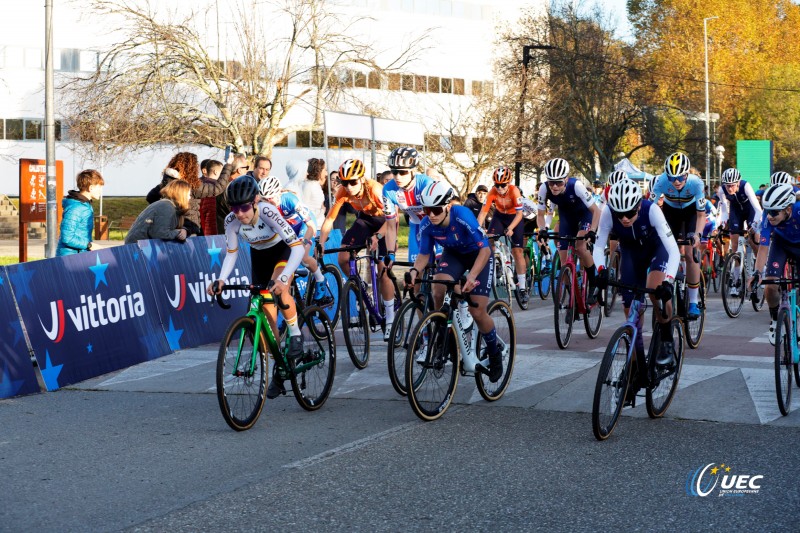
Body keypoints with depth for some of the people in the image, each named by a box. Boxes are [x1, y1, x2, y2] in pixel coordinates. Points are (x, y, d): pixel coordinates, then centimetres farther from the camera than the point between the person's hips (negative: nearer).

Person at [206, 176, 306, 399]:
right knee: (267, 315, 2)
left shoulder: (268, 212, -36)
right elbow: (231, 254, -10)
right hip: (259, 256, 4)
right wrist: (221, 280, -27)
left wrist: (283, 278, -52)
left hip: (283, 250, -4)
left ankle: (296, 334, -12)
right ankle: (278, 371, 16)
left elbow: (298, 247, -40)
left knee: (279, 290, -36)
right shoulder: (231, 221, -25)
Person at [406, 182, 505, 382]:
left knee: (477, 312, -11)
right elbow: (424, 254, -9)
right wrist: (414, 270, -31)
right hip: (453, 254, 4)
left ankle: (495, 351, 16)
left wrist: (472, 276, -46)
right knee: (438, 291, -27)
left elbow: (485, 249, -32)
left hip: (478, 255, -4)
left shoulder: (463, 216, -35)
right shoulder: (427, 225, -22)